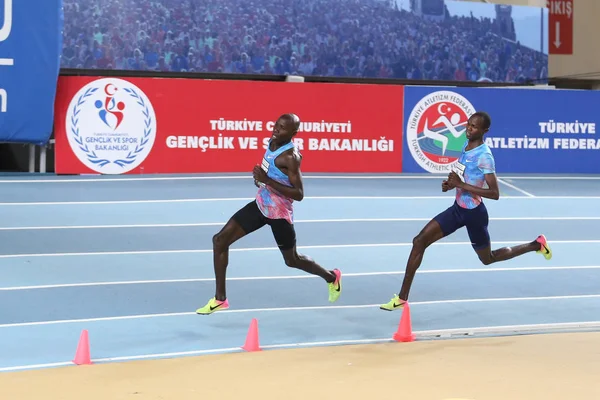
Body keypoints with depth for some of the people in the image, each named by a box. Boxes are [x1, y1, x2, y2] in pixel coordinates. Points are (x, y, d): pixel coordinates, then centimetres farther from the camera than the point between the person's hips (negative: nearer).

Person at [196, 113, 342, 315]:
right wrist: (262, 177, 1)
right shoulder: (273, 142, -1)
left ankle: (331, 277, 42)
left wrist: (267, 180, -30)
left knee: (292, 260, 13)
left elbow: (299, 194, -27)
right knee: (220, 240, -3)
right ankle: (220, 299, 5)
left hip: (279, 213, -7)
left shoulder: (290, 156, -25)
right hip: (260, 205, 8)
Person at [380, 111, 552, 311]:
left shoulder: (484, 156, -23)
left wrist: (461, 185, -29)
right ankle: (402, 297, -2)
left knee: (488, 259, 15)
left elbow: (495, 193, -27)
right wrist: (451, 183, -1)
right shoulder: (466, 145, 2)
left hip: (474, 213, -7)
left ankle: (536, 244, 37)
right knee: (419, 241, -6)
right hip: (458, 208, 7)